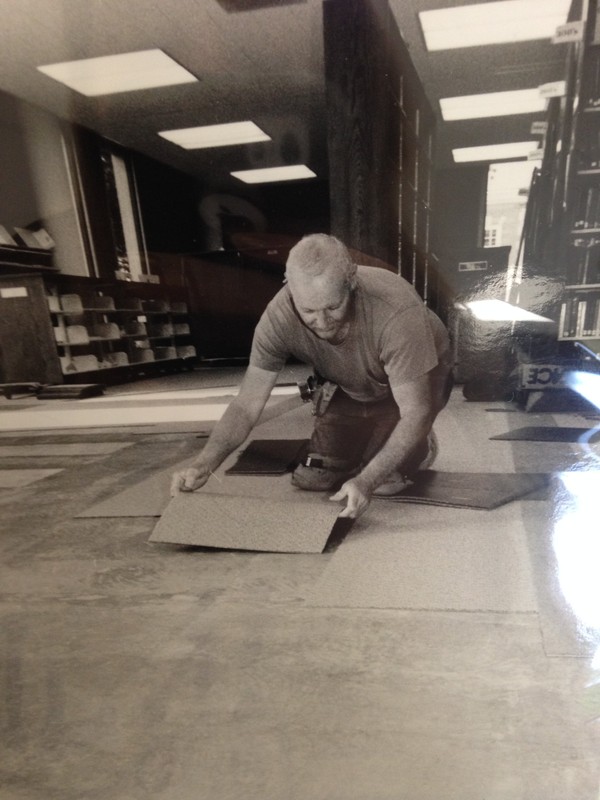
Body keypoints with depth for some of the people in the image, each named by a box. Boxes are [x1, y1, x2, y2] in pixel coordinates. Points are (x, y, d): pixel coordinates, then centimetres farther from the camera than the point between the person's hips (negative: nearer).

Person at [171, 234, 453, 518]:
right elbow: (246, 405, -25)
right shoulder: (279, 316, -31)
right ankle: (373, 441, 26)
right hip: (350, 388, 3)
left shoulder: (397, 310, -41)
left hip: (419, 378, -3)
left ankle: (418, 444, 14)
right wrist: (203, 465, -40)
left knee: (385, 480, -21)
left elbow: (415, 412, -37)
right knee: (311, 479, -2)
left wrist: (365, 481, -49)